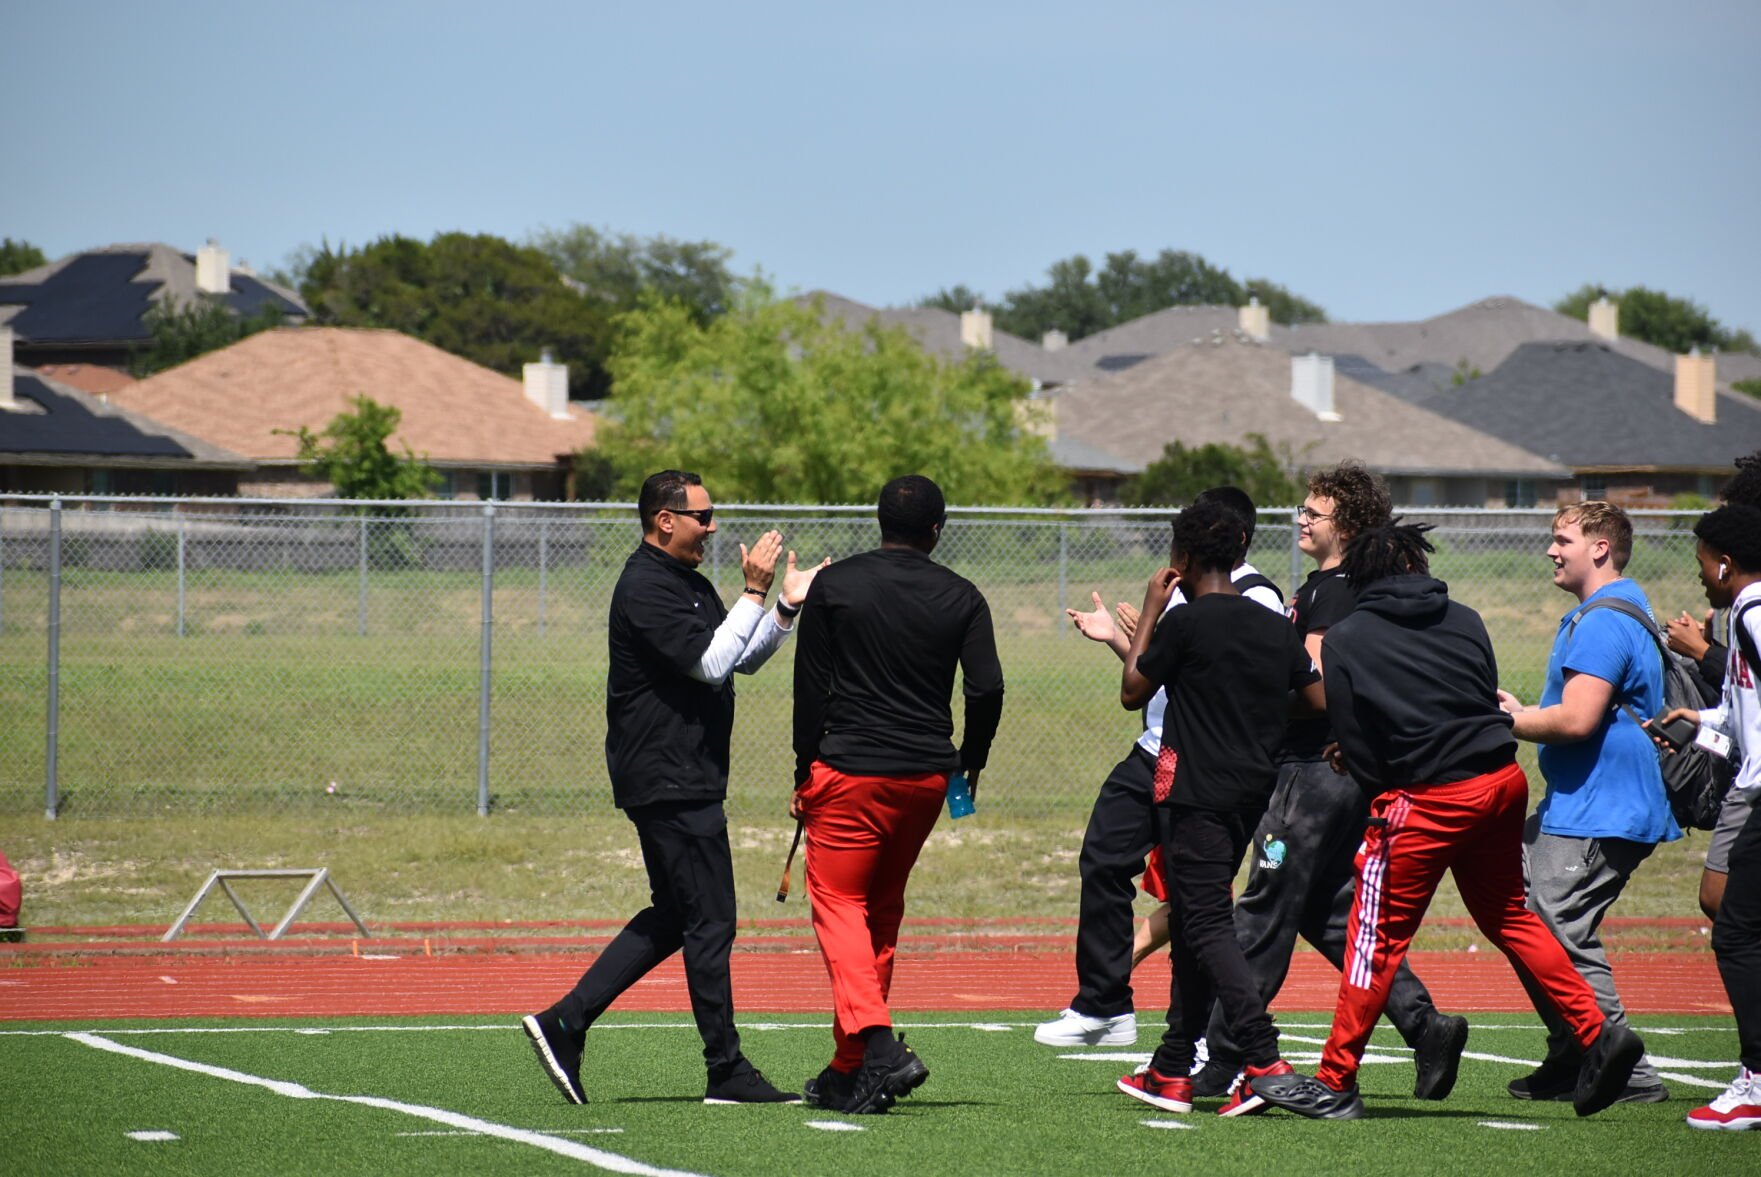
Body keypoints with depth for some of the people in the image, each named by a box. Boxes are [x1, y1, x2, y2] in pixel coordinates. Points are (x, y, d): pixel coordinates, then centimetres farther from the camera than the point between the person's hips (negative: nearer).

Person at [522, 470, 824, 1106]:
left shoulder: (690, 584, 18)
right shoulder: (646, 588, -15)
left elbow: (743, 660, 21)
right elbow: (709, 664, -23)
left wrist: (787, 606, 9)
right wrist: (754, 593, -20)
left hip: (682, 780, 11)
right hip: (671, 783, -11)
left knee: (674, 916, 14)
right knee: (710, 922, -6)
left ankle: (566, 1021, 12)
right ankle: (727, 1071, -1)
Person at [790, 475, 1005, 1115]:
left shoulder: (834, 585, -1)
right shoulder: (961, 598, 2)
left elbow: (810, 686, -1)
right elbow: (987, 689, -4)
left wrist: (805, 772, 5)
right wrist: (971, 764, 11)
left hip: (849, 772, -3)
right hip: (928, 776, 3)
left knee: (838, 903, -2)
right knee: (881, 911, 15)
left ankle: (877, 1043, -25)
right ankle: (849, 1070, 18)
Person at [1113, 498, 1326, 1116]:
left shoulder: (1186, 621, -10)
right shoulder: (1276, 627, 8)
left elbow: (1132, 691, 1)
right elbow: (1323, 702, 9)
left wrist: (1149, 612, 9)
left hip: (1194, 793, -7)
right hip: (1252, 792, 7)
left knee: (1207, 927, -10)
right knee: (1192, 926, 16)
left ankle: (1265, 1061, -25)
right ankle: (1172, 1070, 18)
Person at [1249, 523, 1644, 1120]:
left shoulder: (1345, 638, 0)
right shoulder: (1464, 621, 10)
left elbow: (1351, 738, -2)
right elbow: (1488, 698, 15)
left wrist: (1375, 782, 16)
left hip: (1429, 799, -5)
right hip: (1503, 780, 5)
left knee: (1377, 932, 2)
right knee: (1507, 915, 20)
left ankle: (1335, 1083, 5)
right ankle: (1598, 1033, 13)